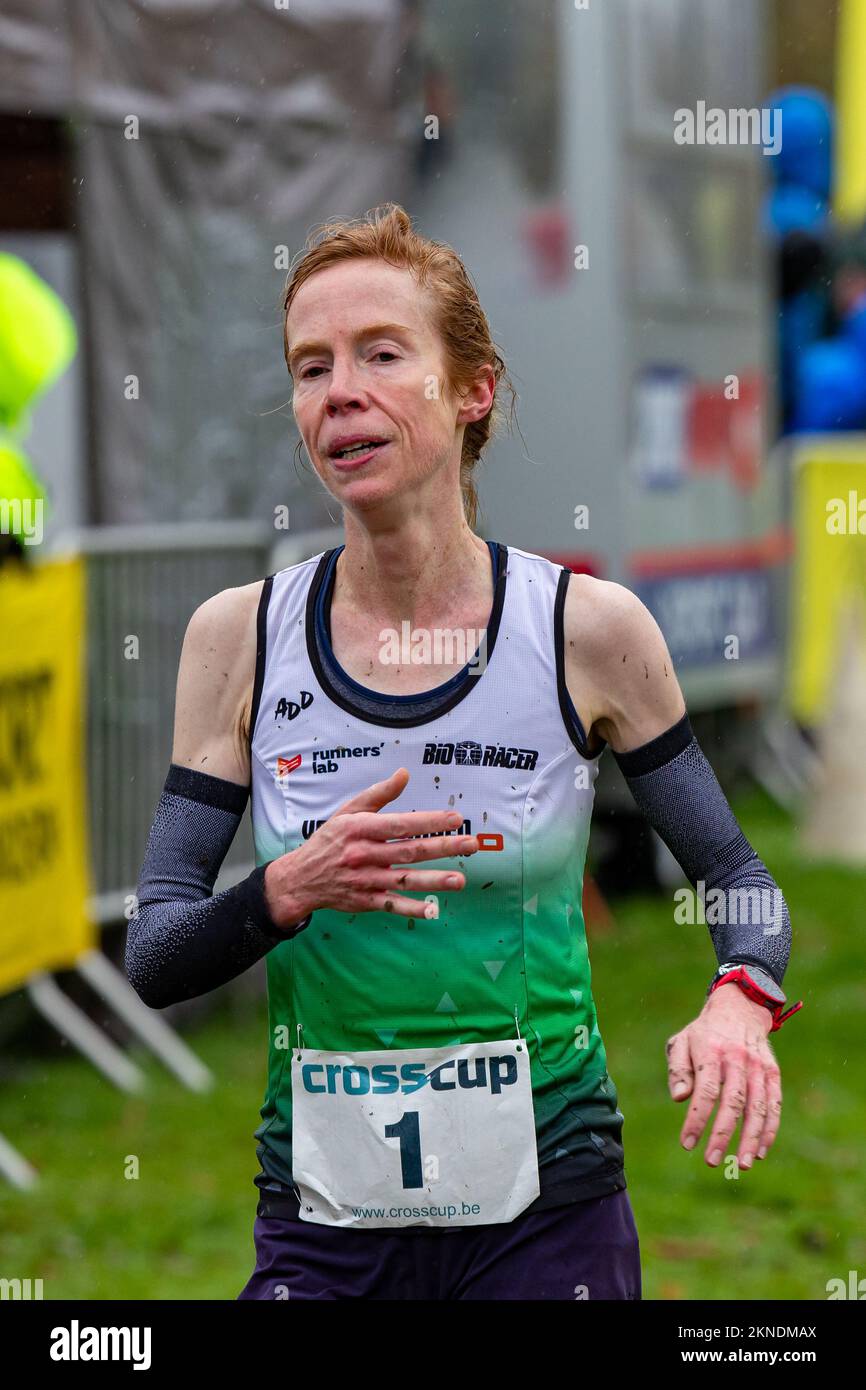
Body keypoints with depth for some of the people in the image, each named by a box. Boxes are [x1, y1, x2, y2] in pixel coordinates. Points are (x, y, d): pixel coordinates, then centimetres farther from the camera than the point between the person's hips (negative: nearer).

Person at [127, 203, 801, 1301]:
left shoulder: (590, 630, -4)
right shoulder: (240, 638, -1)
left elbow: (738, 878, 6)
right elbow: (149, 959, -2)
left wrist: (740, 1003, -15)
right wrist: (291, 891, -21)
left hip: (545, 1211, -1)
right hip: (319, 1219, 1)